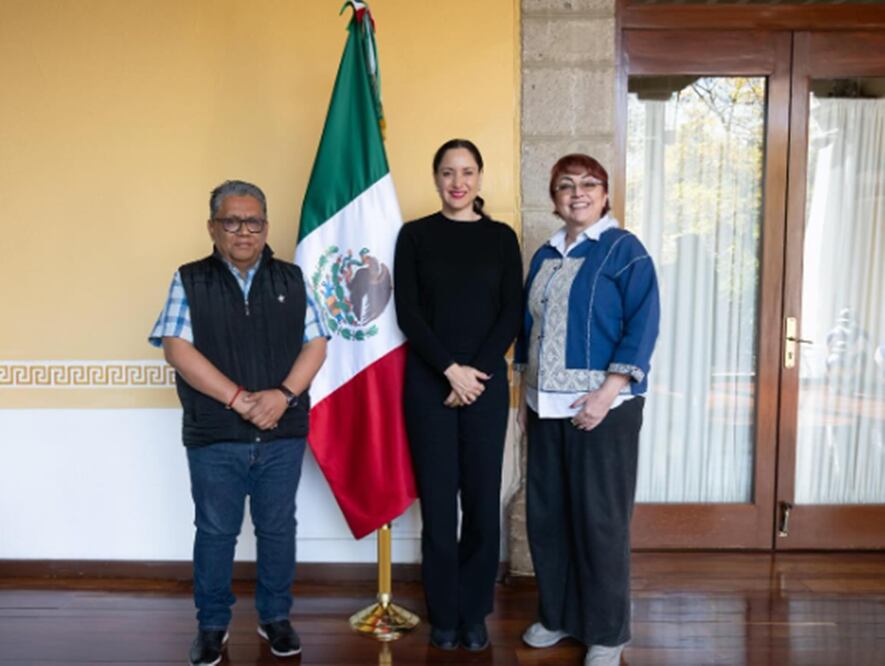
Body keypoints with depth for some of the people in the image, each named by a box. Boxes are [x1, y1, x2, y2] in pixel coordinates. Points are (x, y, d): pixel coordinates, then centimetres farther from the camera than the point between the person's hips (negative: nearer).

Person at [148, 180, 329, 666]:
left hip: (283, 435, 2)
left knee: (278, 529, 11)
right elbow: (177, 348, -9)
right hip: (214, 437, -1)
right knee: (215, 532, 9)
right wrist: (238, 399, -16)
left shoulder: (291, 279, 7)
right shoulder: (189, 281, 1)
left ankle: (275, 617, 28)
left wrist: (283, 395, -14)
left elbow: (315, 343, 2)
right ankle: (212, 625, 26)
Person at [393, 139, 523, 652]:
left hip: (488, 381, 1)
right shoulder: (415, 235, 4)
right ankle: (444, 614, 19)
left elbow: (513, 313, 1)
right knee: (438, 501, 3)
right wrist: (451, 370, -12)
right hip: (429, 381, -1)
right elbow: (408, 312, -3)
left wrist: (478, 370, -10)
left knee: (482, 500, 4)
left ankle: (474, 613, 21)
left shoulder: (501, 237, 7)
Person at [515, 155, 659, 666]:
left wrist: (606, 393, -19)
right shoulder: (546, 256, 14)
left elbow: (643, 325, -12)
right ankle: (557, 615, 28)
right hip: (548, 405, 6)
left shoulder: (624, 249, -4)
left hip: (602, 404, -6)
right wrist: (526, 395, 14)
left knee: (600, 518, 1)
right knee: (546, 513, 10)